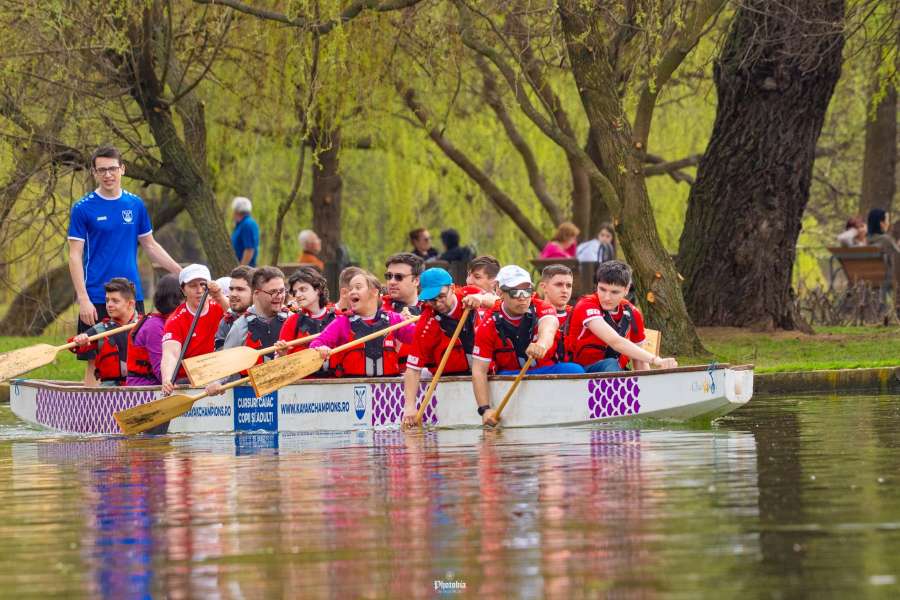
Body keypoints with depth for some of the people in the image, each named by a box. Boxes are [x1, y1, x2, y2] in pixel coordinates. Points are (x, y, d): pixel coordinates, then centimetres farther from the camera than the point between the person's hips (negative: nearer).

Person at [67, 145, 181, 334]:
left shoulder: (136, 205, 9)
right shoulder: (83, 208, -3)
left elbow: (150, 246, 18)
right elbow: (75, 256, -6)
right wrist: (83, 300, -14)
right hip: (97, 299, -4)